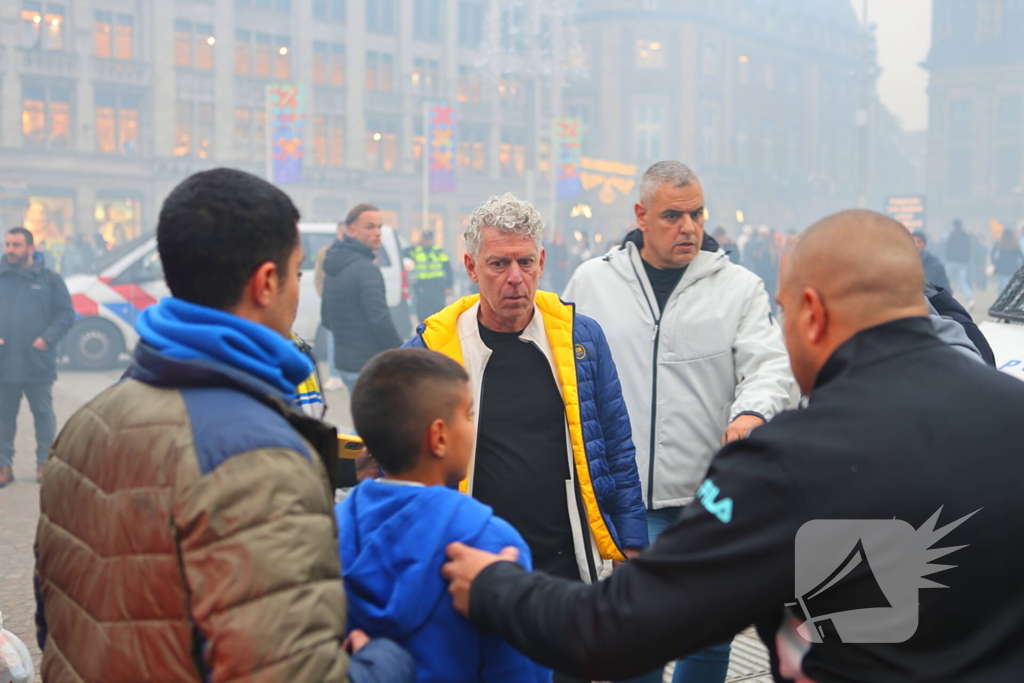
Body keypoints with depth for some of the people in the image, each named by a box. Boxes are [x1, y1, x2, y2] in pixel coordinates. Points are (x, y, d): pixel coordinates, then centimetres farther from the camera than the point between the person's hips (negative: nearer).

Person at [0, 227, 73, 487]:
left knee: (43, 413, 8)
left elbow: (66, 314, 2)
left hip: (38, 364, -2)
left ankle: (44, 463, 19)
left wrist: (47, 338, -12)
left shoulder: (49, 279, 3)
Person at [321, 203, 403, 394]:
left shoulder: (332, 271, 11)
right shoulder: (366, 270, -16)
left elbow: (326, 319, 19)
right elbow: (380, 320, -20)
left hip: (344, 361, 9)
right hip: (369, 365, -9)